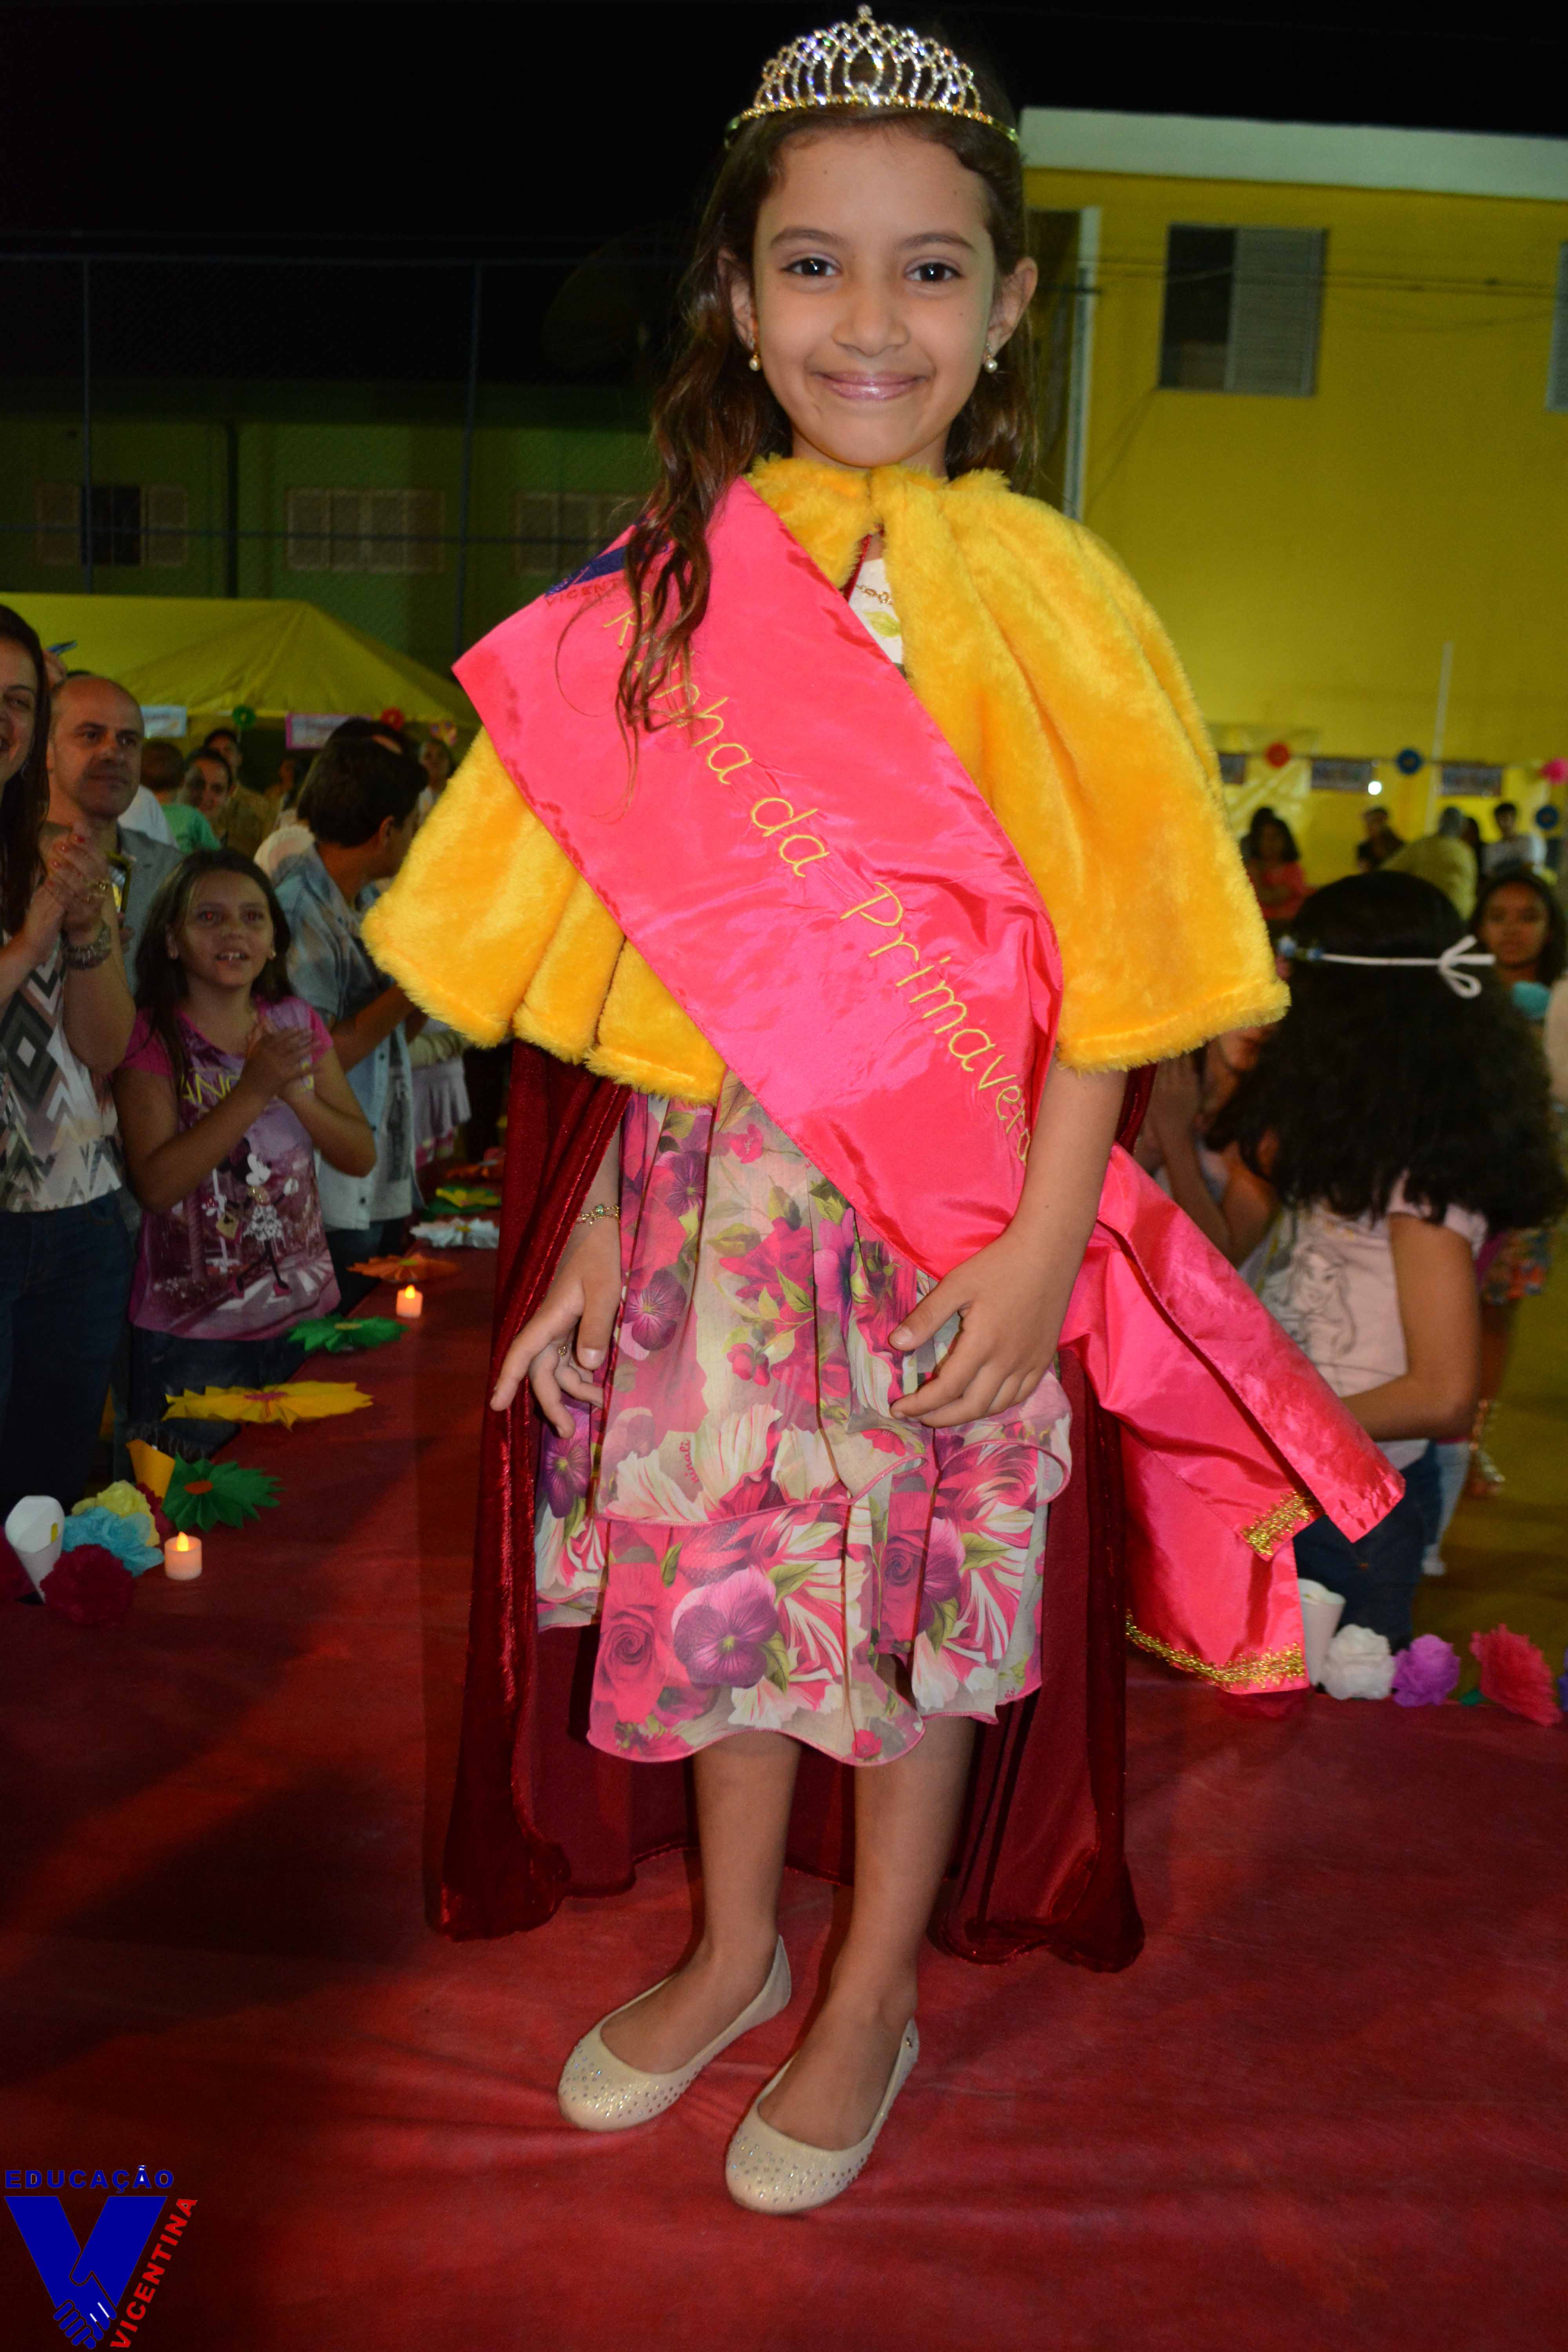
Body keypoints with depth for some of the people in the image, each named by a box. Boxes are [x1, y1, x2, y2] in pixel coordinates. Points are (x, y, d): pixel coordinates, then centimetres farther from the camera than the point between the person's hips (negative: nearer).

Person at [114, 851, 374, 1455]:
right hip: (190, 1334, -4)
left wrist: (294, 1092, -15)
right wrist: (254, 1090, -24)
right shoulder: (152, 1039, -8)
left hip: (304, 1314, 4)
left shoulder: (298, 1025, 6)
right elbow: (156, 1184, -19)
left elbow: (361, 1156, 3)